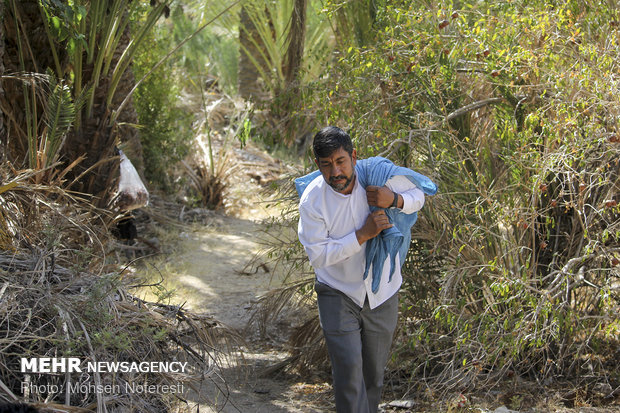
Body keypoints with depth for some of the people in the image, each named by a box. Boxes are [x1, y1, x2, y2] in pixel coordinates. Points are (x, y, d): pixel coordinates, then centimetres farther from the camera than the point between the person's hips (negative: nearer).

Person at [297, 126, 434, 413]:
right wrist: (363, 235, -27)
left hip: (382, 293, 2)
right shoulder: (312, 200, -18)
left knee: (374, 373, 15)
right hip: (338, 293, -2)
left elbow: (418, 195, 2)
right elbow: (318, 255, -19)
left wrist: (394, 199, -21)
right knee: (348, 368, -15)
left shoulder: (379, 174, -15)